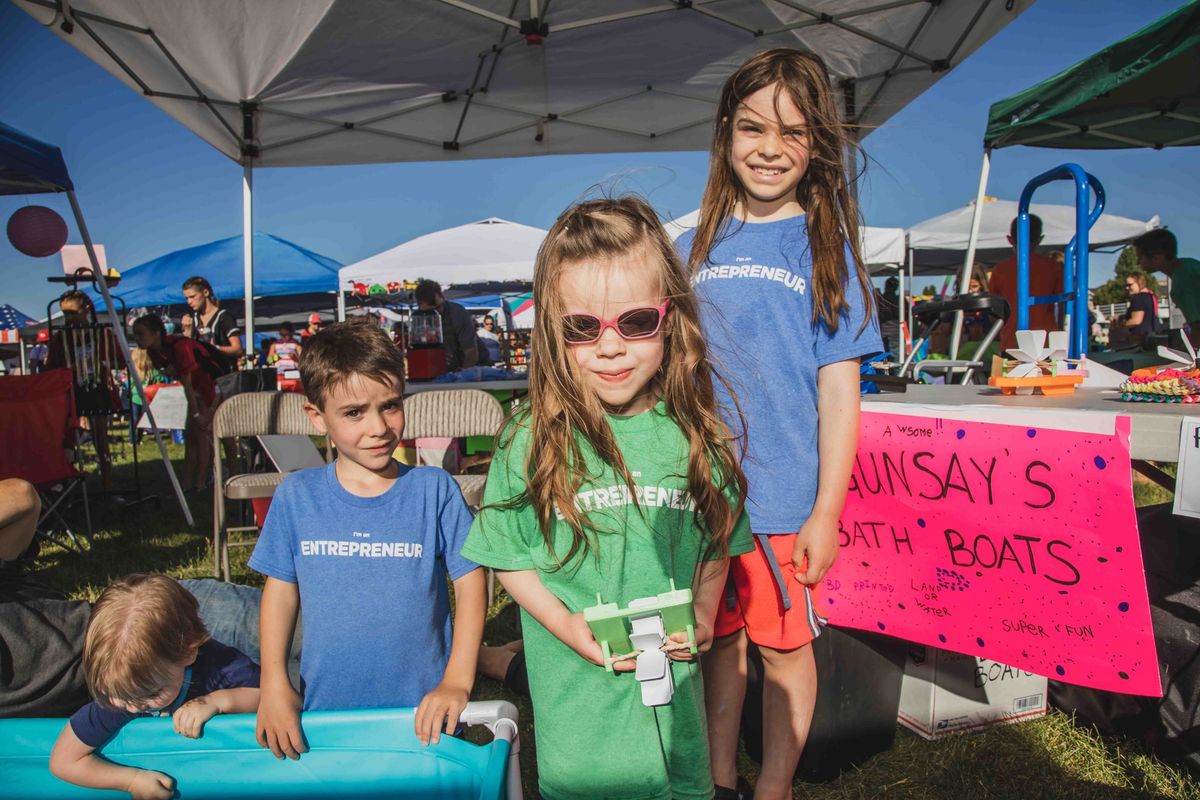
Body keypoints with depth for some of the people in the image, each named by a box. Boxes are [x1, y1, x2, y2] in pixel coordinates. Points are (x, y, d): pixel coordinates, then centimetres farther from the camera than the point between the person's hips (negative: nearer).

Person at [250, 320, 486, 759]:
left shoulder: (434, 489, -8)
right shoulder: (296, 495, -3)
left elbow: (470, 581, -7)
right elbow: (281, 589, 3)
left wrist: (458, 681, -12)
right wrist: (274, 684, -3)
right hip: (324, 712, 2)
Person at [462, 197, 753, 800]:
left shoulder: (694, 437, -7)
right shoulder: (533, 443, -14)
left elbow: (717, 544, 7)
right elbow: (508, 557, -5)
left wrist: (704, 615, -6)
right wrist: (565, 623, -15)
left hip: (673, 681, 3)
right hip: (575, 690, -2)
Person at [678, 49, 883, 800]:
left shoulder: (825, 246, -3)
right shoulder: (693, 250, 5)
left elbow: (839, 389, -5)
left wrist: (826, 512, -10)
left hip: (783, 495, -3)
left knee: (783, 644, 10)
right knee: (721, 637, 17)